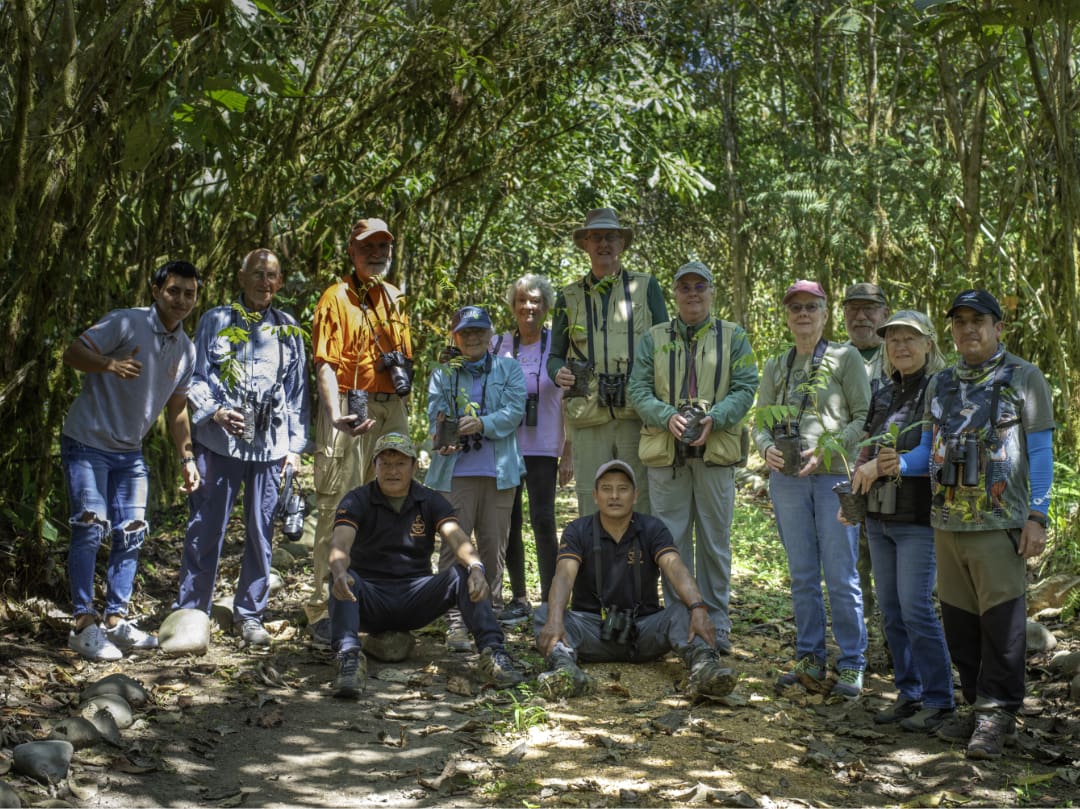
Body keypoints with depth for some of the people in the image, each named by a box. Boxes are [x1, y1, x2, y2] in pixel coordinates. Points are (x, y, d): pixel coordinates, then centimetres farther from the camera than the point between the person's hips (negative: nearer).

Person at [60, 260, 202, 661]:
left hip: (129, 451, 7)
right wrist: (110, 365, -35)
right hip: (87, 443, -7)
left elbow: (176, 408, 15)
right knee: (90, 528, -10)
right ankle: (84, 624, -2)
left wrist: (187, 457, 7)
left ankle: (116, 620, 18)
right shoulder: (126, 323, -13)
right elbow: (72, 353, -16)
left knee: (131, 533, 7)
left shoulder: (186, 350, 6)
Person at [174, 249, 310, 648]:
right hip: (220, 442, -2)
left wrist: (295, 445, 9)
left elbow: (297, 390, 15)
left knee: (262, 532, 6)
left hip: (271, 445, 2)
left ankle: (249, 614, 17)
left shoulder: (288, 329, 14)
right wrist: (214, 412, -13)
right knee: (206, 528, -1)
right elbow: (196, 377, 5)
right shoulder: (215, 321, 8)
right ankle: (189, 611, 10)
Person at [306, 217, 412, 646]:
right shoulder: (337, 297, -2)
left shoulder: (395, 298, 17)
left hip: (391, 410, 7)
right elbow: (325, 364, -12)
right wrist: (336, 414, -26)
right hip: (351, 408, -7)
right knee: (338, 510, -7)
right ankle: (324, 610, -2)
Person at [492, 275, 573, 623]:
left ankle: (549, 600, 1)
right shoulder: (498, 344, 6)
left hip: (542, 447, -3)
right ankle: (519, 599, 17)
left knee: (543, 521, -8)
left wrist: (568, 453, -4)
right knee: (509, 522, 6)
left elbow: (568, 402, 0)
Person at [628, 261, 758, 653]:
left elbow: (745, 388, 1)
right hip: (665, 452, 1)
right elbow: (638, 390, 3)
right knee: (672, 540, 4)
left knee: (715, 540, 5)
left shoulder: (733, 337, 10)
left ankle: (716, 623, 14)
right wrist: (667, 417, -15)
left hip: (715, 451, 0)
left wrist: (713, 418, -16)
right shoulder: (653, 339, 12)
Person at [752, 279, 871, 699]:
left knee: (841, 576, -3)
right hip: (786, 478, 4)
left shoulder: (845, 358, 2)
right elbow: (760, 421, 15)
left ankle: (851, 666, 7)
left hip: (835, 476, -4)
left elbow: (864, 417, -3)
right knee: (802, 575, 10)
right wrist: (766, 448, -6)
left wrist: (827, 449, -14)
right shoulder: (776, 367, 15)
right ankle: (810, 659, 19)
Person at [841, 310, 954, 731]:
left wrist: (894, 464, -19)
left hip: (919, 519, -7)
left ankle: (939, 700, 3)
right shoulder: (883, 394, 14)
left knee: (915, 608, -8)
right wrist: (853, 494, 7)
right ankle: (909, 693, 19)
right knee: (891, 610, 9)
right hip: (879, 518, 7)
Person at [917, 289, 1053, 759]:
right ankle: (977, 706, 19)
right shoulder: (940, 385, 17)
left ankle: (998, 715, 2)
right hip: (946, 522, 5)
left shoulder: (1024, 379, 3)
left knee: (1002, 619, -6)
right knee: (959, 620, 8)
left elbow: (1041, 452, 0)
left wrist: (1037, 516, -8)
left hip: (998, 523, -5)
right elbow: (928, 450, 17)